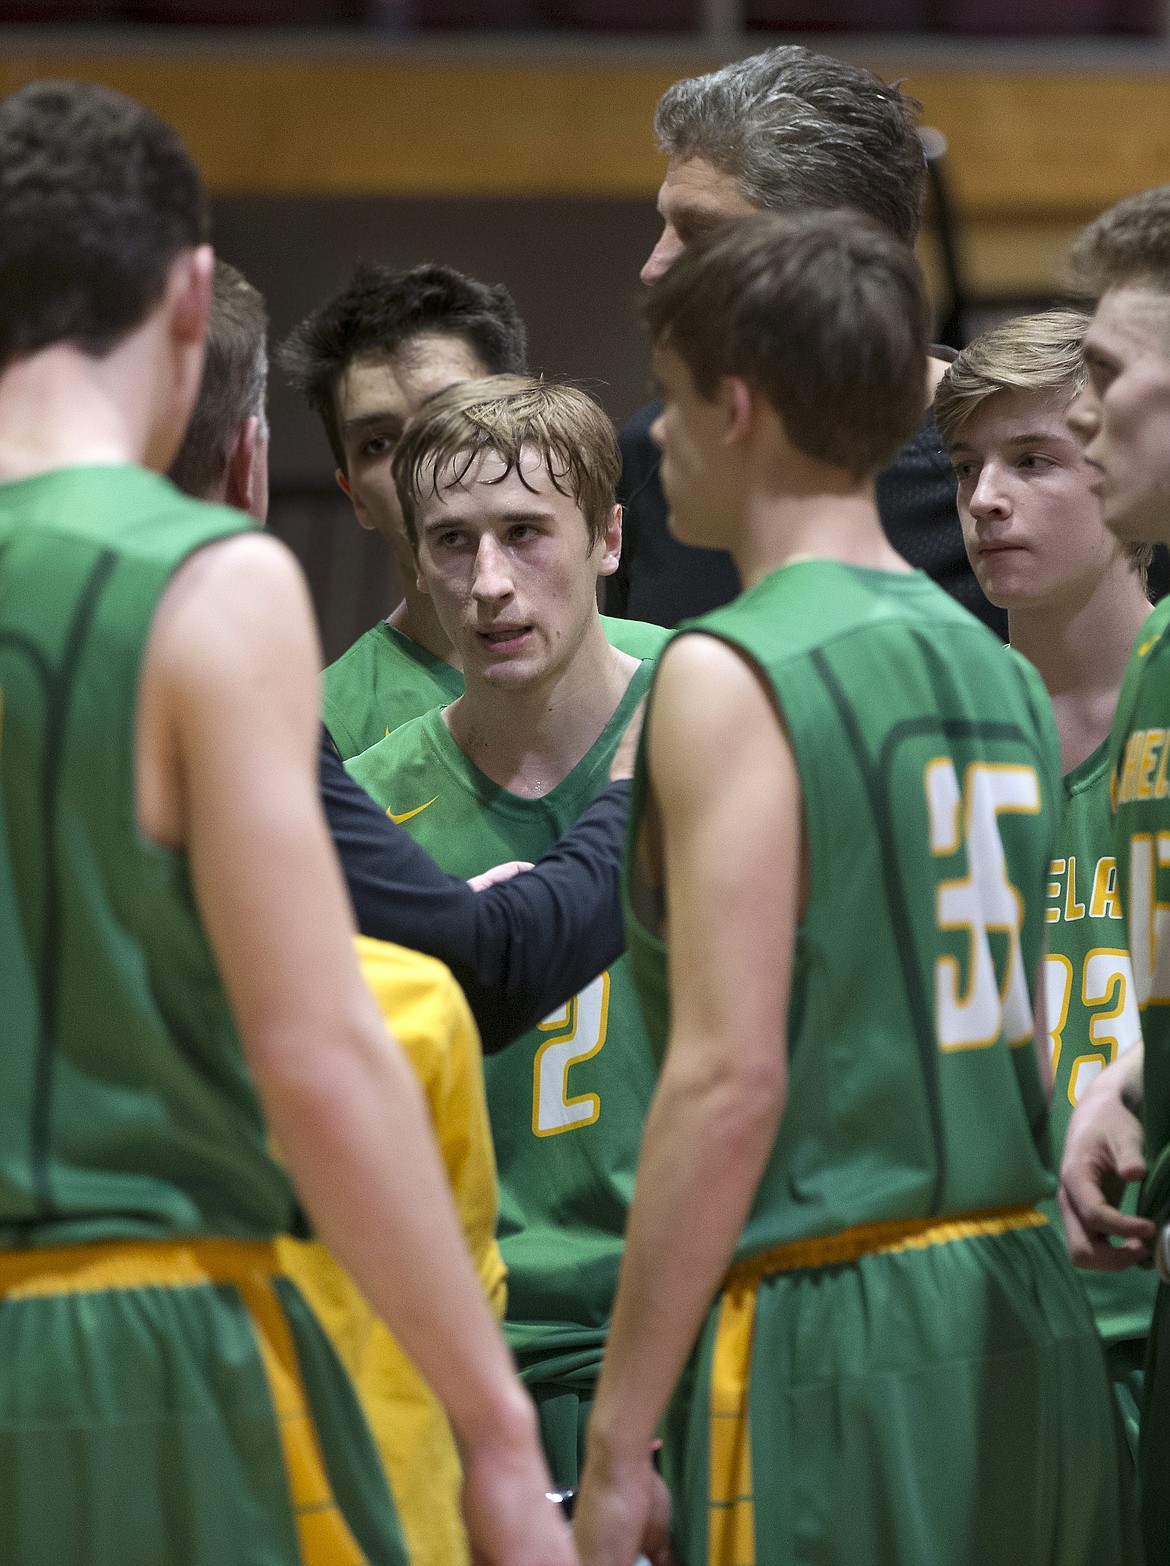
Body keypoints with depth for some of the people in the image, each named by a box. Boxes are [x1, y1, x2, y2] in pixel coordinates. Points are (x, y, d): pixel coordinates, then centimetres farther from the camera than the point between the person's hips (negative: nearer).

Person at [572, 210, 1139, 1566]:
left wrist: (616, 1445, -14)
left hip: (834, 1333, -8)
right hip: (1025, 1323, 8)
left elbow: (730, 1080, -16)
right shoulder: (999, 670, 14)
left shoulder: (732, 676, -10)